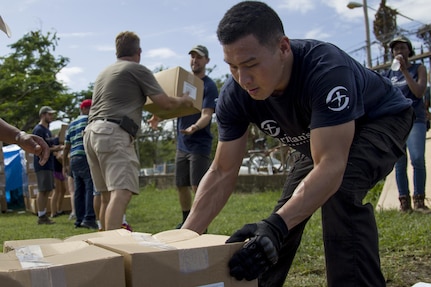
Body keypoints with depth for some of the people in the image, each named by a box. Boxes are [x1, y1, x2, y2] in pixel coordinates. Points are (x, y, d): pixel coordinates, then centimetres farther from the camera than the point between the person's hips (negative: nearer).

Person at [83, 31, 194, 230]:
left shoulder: (104, 72, 26)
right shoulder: (138, 70, 4)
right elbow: (165, 103, 1)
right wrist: (183, 100, 21)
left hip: (91, 132, 9)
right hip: (114, 133, -8)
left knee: (107, 195, 14)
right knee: (121, 193, -18)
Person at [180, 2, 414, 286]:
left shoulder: (327, 69, -41)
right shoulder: (234, 96, -23)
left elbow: (330, 167, -45)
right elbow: (222, 173, -19)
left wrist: (276, 226, -57)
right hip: (323, 134, 6)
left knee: (342, 188, -33)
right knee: (289, 208, 4)